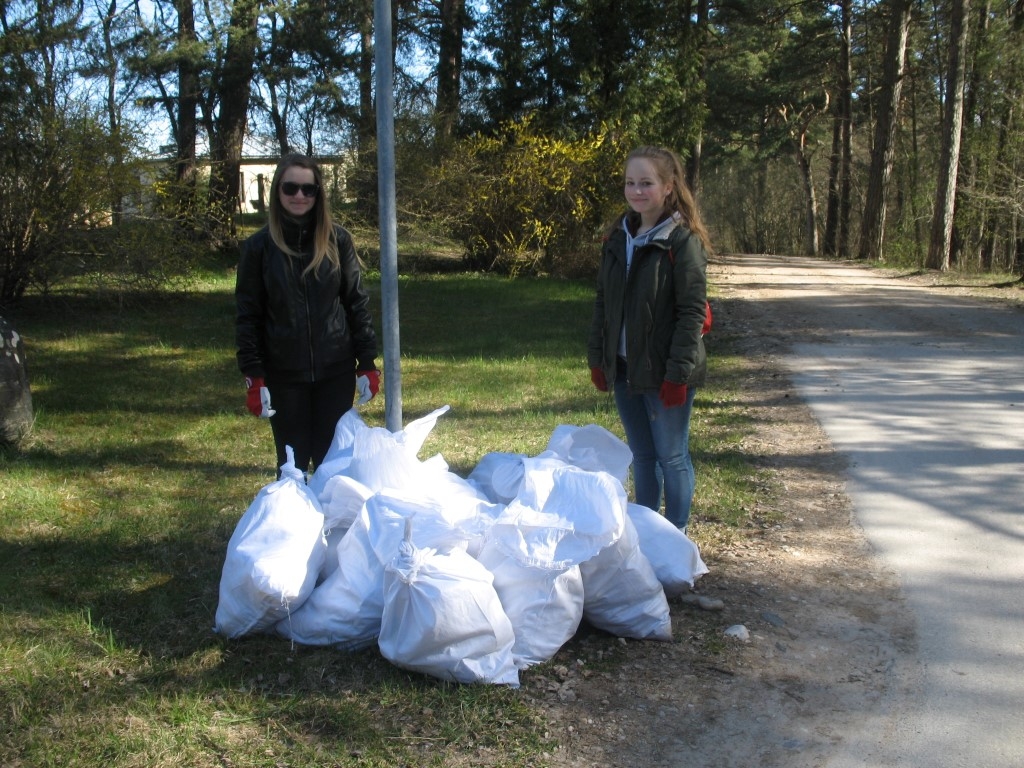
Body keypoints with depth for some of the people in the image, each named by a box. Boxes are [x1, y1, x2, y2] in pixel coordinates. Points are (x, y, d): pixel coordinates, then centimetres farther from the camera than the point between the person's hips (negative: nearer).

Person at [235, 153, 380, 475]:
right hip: (284, 376, 0)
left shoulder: (337, 239, 0)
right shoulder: (259, 246, -2)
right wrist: (253, 377, -7)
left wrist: (368, 364, -1)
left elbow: (357, 303, 3)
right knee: (292, 464, 7)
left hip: (336, 372, 1)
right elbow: (248, 316, -1)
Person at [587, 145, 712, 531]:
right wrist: (597, 357, 8)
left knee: (671, 457, 5)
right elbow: (603, 301, 13)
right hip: (624, 368, 6)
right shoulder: (619, 237, 9)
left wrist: (679, 372, -19)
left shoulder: (683, 240, -11)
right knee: (641, 456, 17)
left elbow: (693, 312, -15)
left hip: (664, 371, -6)